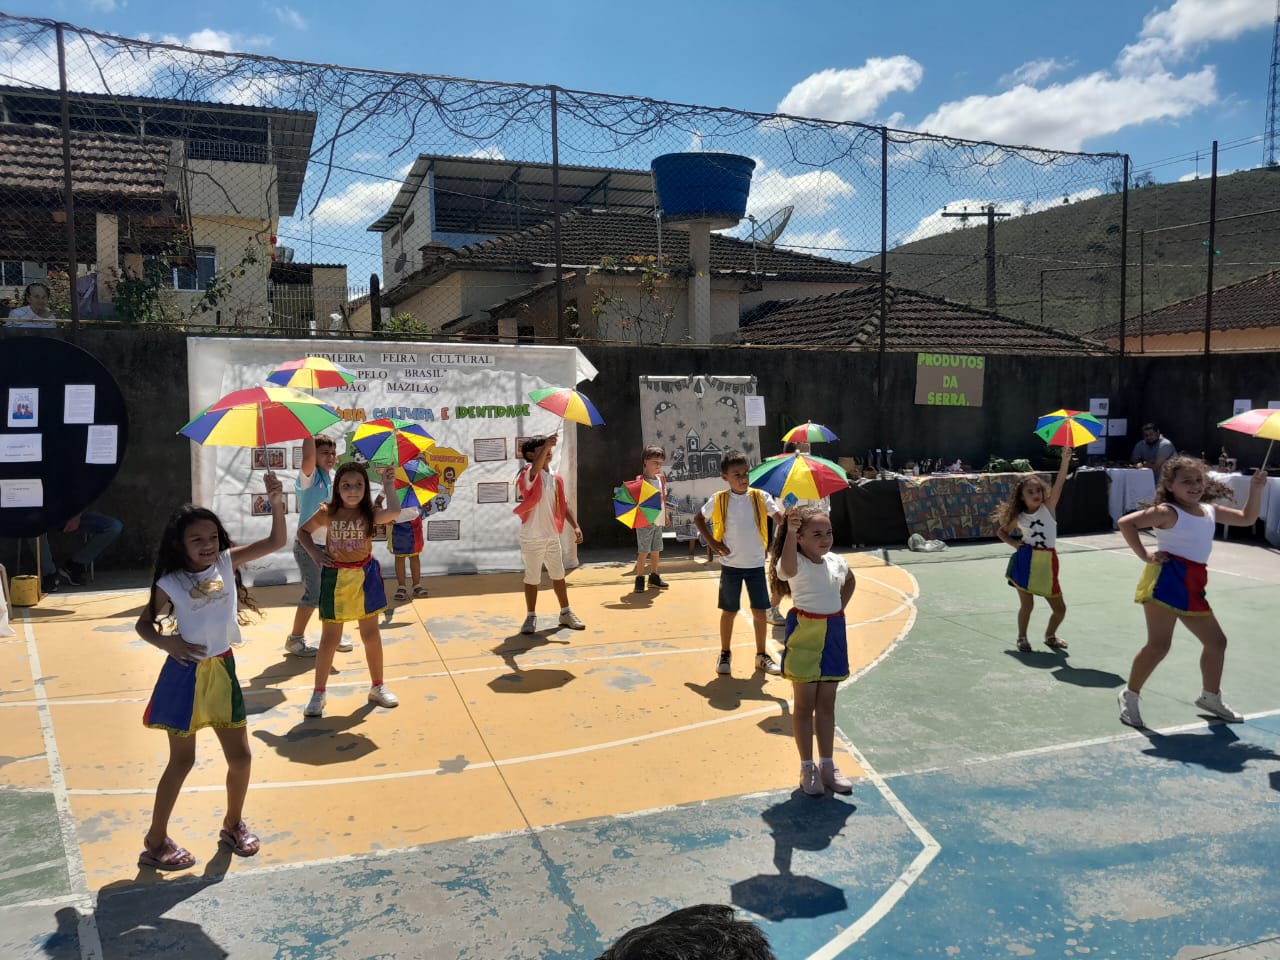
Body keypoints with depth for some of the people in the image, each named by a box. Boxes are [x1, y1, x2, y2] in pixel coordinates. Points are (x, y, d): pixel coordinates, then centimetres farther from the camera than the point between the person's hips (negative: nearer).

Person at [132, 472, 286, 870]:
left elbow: (275, 542, -6)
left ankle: (233, 824, 33)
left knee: (240, 756, 10)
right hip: (186, 675, -4)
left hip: (223, 671, 4)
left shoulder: (227, 562, -1)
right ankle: (156, 841, 24)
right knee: (182, 760, 7)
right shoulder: (170, 583, -9)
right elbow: (144, 624, 3)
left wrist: (276, 502, -19)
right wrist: (167, 643, -16)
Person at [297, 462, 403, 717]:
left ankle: (377, 687, 27)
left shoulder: (369, 513, -8)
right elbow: (303, 531, 8)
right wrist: (313, 552, -7)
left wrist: (388, 484, -23)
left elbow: (394, 512, -29)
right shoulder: (327, 513, -7)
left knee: (371, 635, 11)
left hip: (365, 576, 1)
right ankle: (318, 694, 19)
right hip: (335, 577, -1)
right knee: (330, 638, 5)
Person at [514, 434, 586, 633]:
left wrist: (575, 526, 1)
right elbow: (535, 469, -37)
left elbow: (563, 505, 12)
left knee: (558, 575, 15)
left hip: (552, 536, 6)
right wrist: (545, 446, -49)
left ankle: (566, 613, 27)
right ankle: (531, 617, 17)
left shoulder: (556, 478, 8)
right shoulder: (528, 474, -12)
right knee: (532, 578, 4)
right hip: (532, 538, -6)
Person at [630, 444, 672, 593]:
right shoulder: (640, 481, -13)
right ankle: (639, 579, 8)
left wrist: (666, 516, 19)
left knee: (656, 551, 13)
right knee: (643, 552, -3)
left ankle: (654, 577, 25)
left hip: (659, 521, 6)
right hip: (645, 522, -6)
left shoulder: (661, 479, 8)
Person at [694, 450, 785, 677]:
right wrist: (711, 542, 0)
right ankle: (725, 654, 25)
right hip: (731, 565, -1)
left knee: (759, 610, 7)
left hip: (756, 564, 1)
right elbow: (698, 519, 8)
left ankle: (762, 655, 22)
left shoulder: (760, 497, -5)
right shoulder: (719, 500, -6)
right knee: (729, 611, 8)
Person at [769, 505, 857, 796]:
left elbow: (850, 580, 26)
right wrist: (790, 531, -54)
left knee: (827, 705, 14)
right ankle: (807, 767, 17)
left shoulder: (836, 561, 2)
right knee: (805, 705, 6)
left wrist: (841, 606, 11)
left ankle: (827, 764, 25)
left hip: (833, 635, 5)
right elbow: (787, 568, -43)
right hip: (804, 636, -5)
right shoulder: (797, 564, -16)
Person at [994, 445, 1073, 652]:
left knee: (1060, 607, 7)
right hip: (1025, 561, -1)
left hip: (1047, 562, 1)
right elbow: (1001, 532, 18)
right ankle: (1022, 638, 23)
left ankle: (1050, 636, 33)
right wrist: (1013, 543, -1)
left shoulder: (1049, 507, -1)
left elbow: (1059, 484, -15)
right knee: (1027, 605, 2)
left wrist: (1065, 461, -28)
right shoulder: (1018, 517, 1)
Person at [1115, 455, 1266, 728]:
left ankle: (1210, 696, 36)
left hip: (1192, 586, 8)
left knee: (1217, 641, 17)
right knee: (1159, 645, -11)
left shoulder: (1209, 511, 15)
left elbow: (1247, 519, 27)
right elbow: (1125, 522, -18)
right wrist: (1144, 555, -17)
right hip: (1166, 580, -8)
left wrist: (1256, 490, 15)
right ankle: (1130, 696, 4)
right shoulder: (1168, 512, -9)